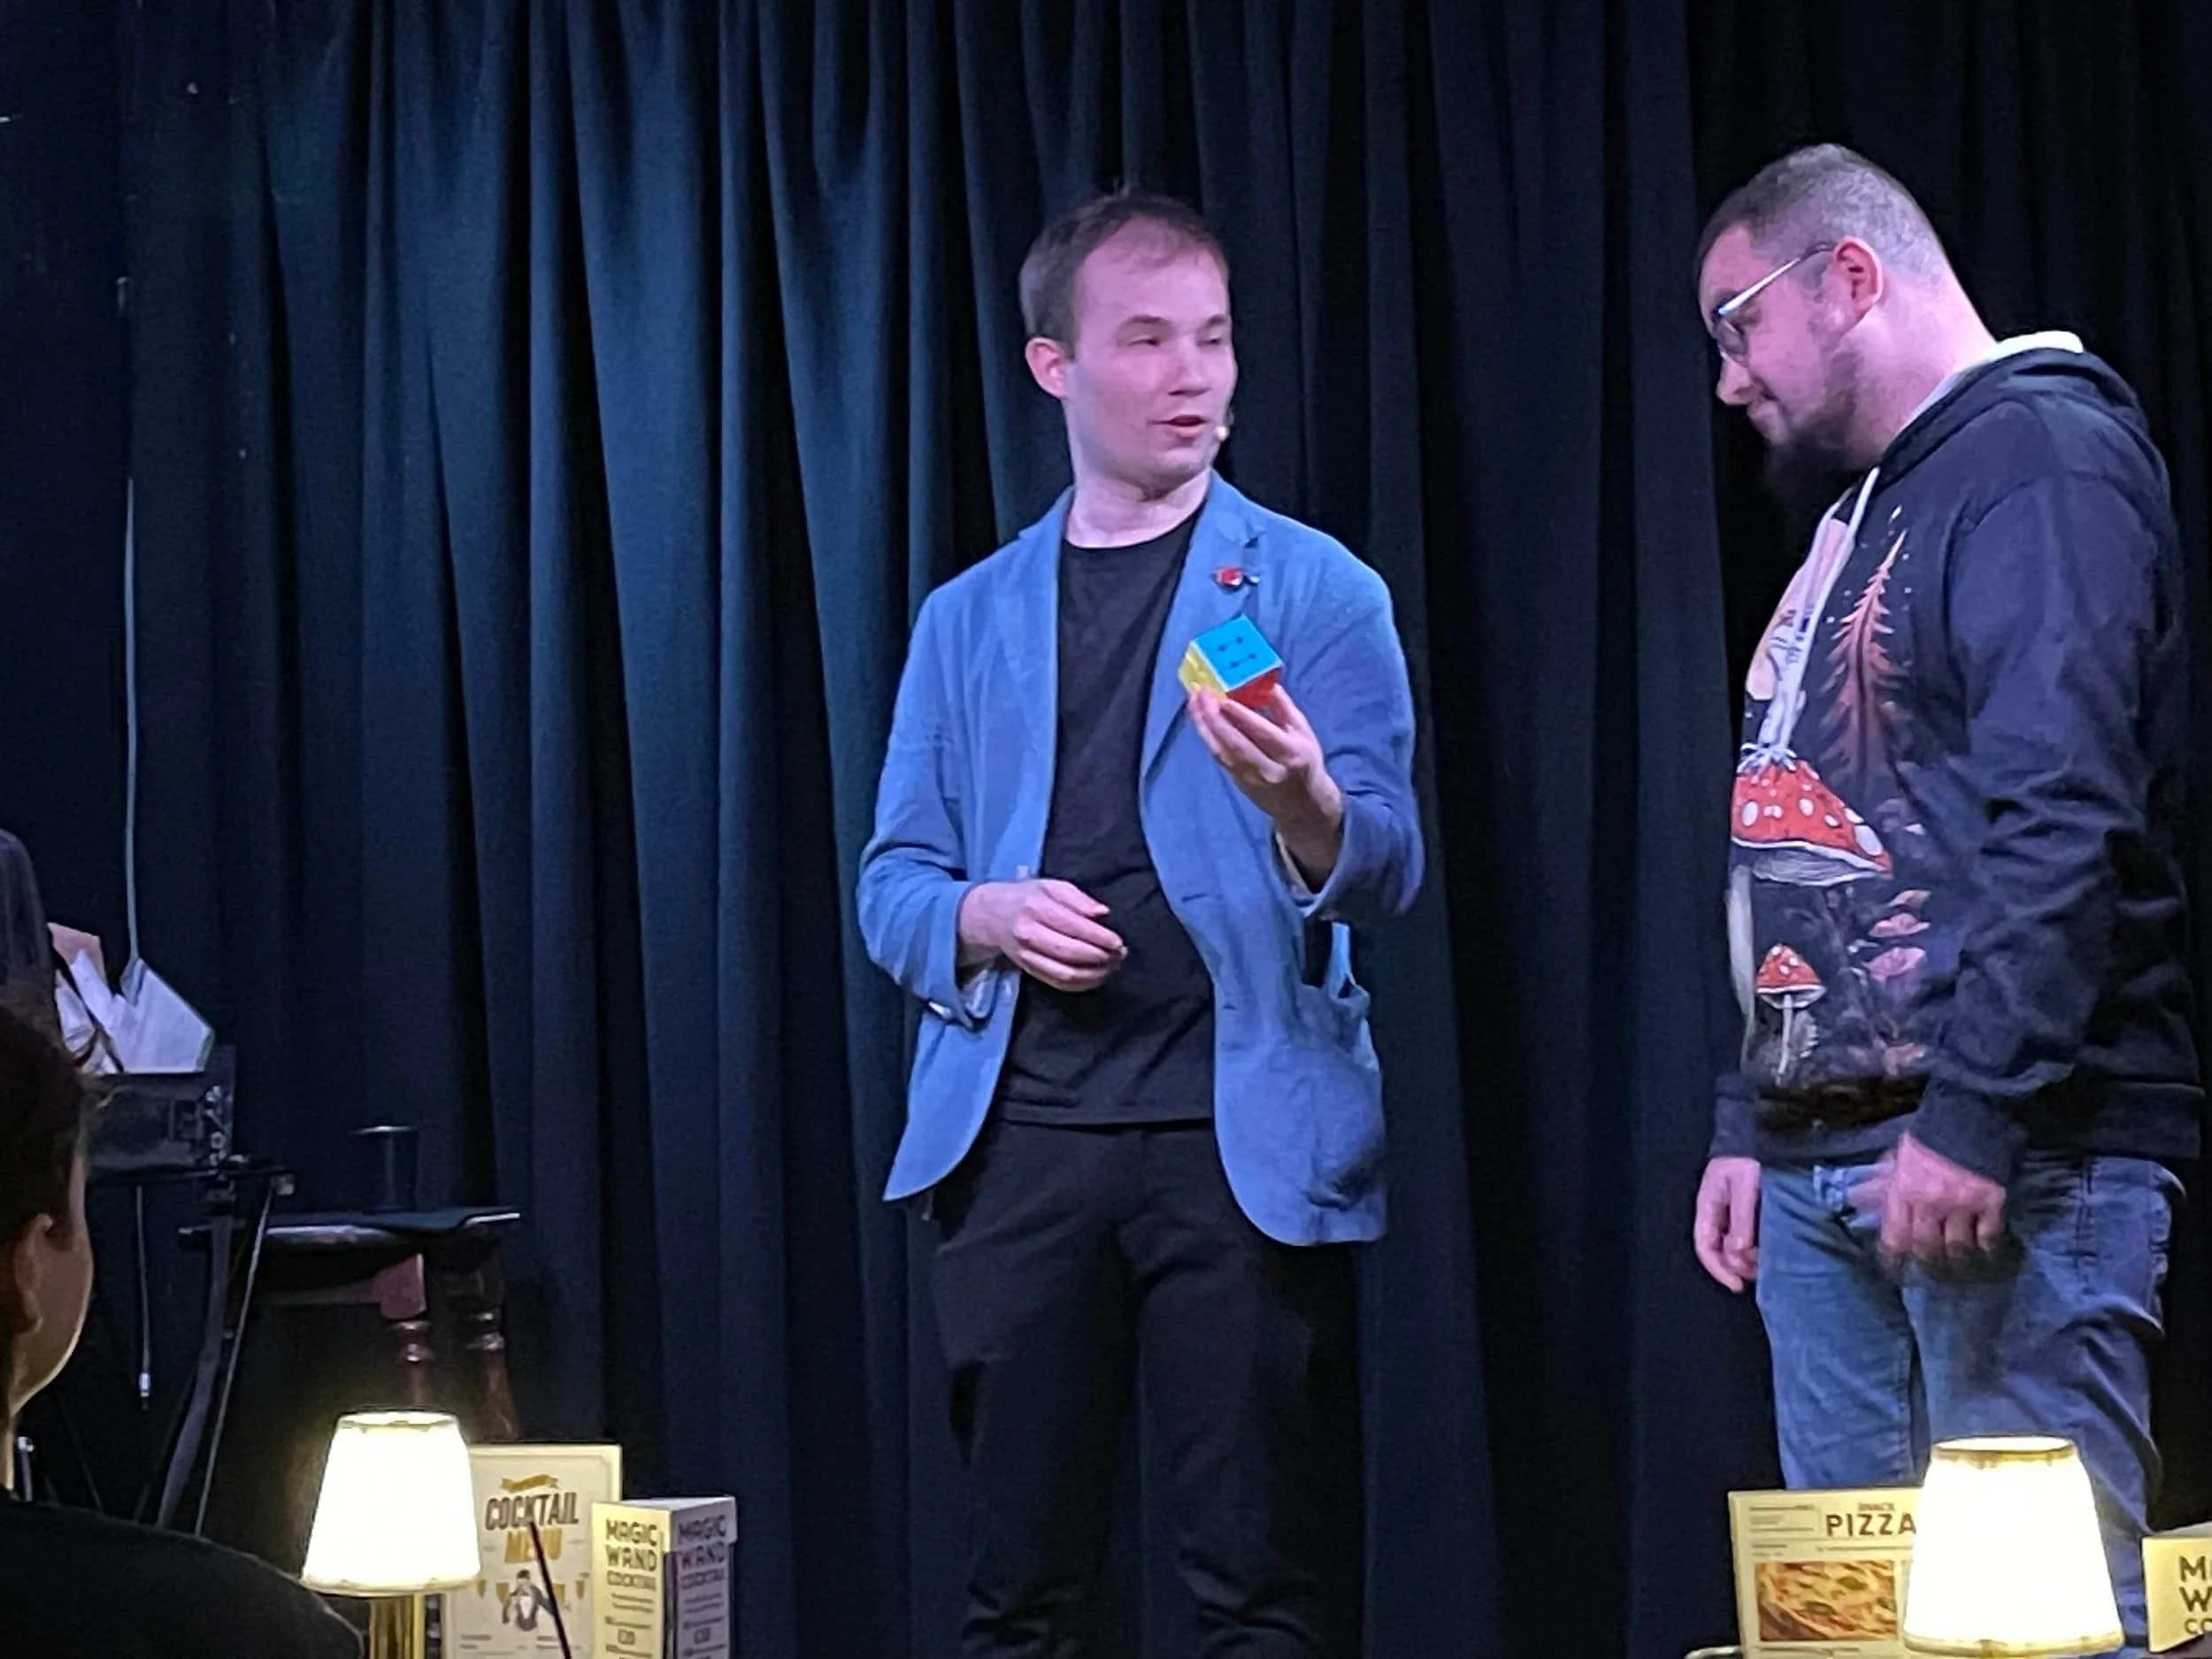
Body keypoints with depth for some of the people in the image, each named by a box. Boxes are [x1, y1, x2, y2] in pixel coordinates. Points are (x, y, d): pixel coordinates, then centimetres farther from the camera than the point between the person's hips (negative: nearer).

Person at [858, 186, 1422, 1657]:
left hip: (1242, 1135, -3)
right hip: (1023, 1135, 3)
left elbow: (1384, 871, -5)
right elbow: (892, 883, 13)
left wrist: (1305, 806, -27)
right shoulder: (968, 620, 14)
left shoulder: (1317, 590, 5)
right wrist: (983, 915, -9)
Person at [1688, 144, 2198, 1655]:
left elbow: (2064, 818, -19)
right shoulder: (1866, 510, 23)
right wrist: (1751, 1124, 20)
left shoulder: (2041, 456, -8)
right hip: (1825, 1169, 9)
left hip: (2002, 1159, -9)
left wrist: (1974, 1114, -25)